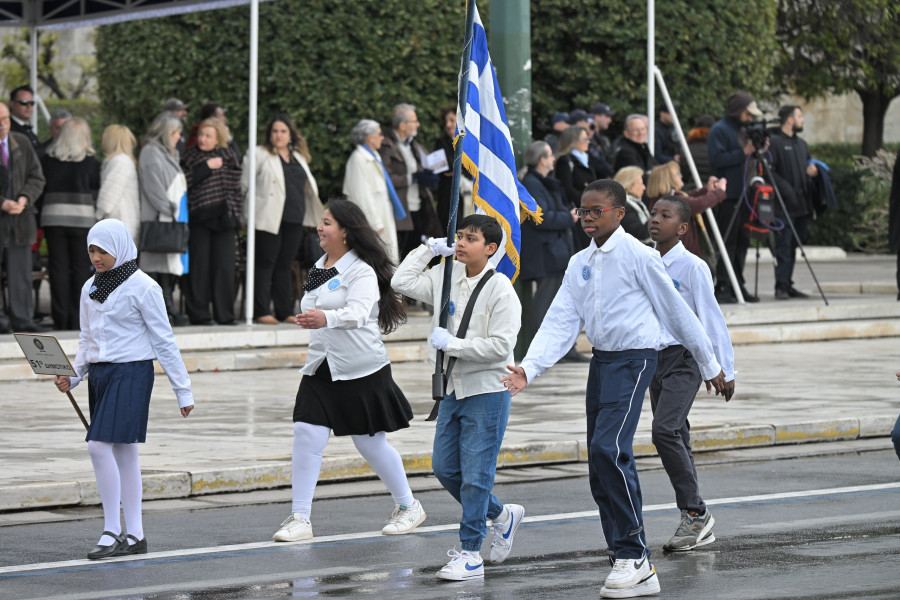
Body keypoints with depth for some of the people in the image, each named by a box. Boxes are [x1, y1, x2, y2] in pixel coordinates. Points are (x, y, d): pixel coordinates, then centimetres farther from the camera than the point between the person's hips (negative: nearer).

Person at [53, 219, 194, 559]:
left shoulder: (142, 287, -8)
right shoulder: (90, 289, 11)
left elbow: (164, 341, -6)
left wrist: (183, 389, -5)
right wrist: (72, 375, 3)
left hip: (131, 372, -7)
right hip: (99, 374, 7)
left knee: (100, 446, -16)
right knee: (124, 452, 9)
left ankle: (112, 531, -10)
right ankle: (135, 535, 12)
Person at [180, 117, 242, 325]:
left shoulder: (228, 156, 12)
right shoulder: (190, 157, 4)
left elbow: (236, 185, 14)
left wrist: (236, 215, 8)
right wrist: (207, 167, -12)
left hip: (223, 220, 2)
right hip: (199, 220, -2)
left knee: (224, 266, 1)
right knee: (199, 266, -3)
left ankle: (224, 314, 5)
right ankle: (199, 314, 1)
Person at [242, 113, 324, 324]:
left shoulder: (299, 158, 19)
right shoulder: (260, 155, 1)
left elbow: (309, 187, 23)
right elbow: (244, 184, -1)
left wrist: (312, 219, 19)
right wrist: (247, 212, -4)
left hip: (294, 220, 6)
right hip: (268, 219, -6)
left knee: (284, 265, 9)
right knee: (265, 264, -5)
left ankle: (285, 311, 13)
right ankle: (261, 311, -4)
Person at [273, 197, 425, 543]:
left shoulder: (361, 270, -13)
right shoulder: (320, 268, 12)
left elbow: (357, 312, -31)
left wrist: (326, 318, -47)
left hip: (361, 371, -7)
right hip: (321, 368, 7)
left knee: (371, 443, 3)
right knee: (306, 435, -7)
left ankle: (408, 507, 24)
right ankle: (299, 518, -4)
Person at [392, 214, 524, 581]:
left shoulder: (500, 290, -14)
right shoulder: (446, 278, 6)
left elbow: (501, 346, -20)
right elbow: (401, 282, 9)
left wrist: (451, 344, -18)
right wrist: (430, 249, 4)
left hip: (487, 392, -8)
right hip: (453, 389, 8)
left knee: (475, 474, -5)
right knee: (444, 467, 12)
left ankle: (470, 554, 1)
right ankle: (501, 516, 31)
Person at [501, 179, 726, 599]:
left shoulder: (637, 256, -9)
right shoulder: (580, 264, 10)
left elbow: (676, 311, -3)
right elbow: (560, 323, 5)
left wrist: (709, 365, 4)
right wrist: (529, 370, -9)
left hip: (633, 360, -8)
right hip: (600, 360, 8)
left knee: (609, 447, -23)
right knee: (602, 468, 6)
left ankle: (633, 554, -14)